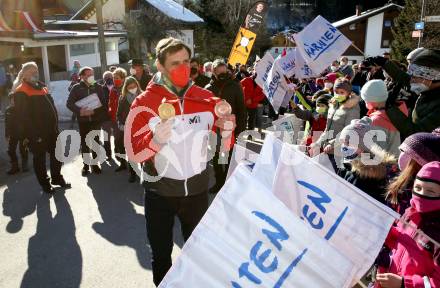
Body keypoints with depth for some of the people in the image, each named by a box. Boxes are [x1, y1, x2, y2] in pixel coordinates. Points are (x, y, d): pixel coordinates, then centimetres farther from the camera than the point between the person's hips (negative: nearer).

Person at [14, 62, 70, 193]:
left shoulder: (42, 87, 14)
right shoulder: (21, 92, -11)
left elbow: (51, 107, 19)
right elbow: (23, 117, -18)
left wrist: (55, 126, 12)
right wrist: (33, 135, -21)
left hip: (51, 130, 7)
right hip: (36, 134, -7)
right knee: (39, 158, 8)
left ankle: (57, 178, 32)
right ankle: (45, 183, 20)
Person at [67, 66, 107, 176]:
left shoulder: (98, 87, 2)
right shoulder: (76, 88, -1)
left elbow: (103, 103, -3)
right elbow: (69, 103, -4)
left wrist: (94, 111, -18)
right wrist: (79, 111, -19)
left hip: (96, 119, 1)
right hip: (83, 120, 0)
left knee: (95, 142, 6)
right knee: (84, 143, 6)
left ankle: (94, 163, 18)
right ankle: (85, 164, 17)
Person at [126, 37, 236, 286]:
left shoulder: (207, 99, -3)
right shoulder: (144, 103, -11)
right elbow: (134, 153, -14)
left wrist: (226, 130, -15)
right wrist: (156, 140, -32)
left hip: (198, 190, 3)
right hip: (160, 192, -2)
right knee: (161, 255, 17)